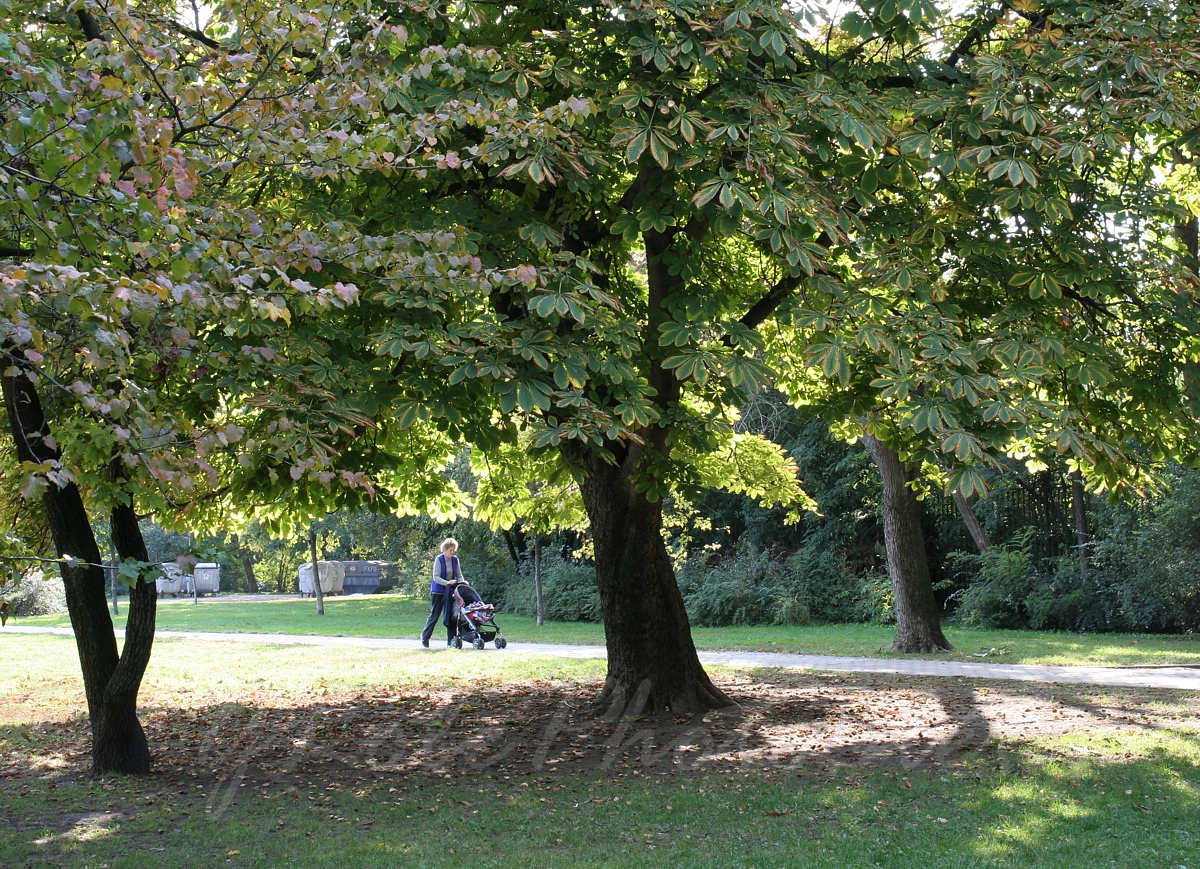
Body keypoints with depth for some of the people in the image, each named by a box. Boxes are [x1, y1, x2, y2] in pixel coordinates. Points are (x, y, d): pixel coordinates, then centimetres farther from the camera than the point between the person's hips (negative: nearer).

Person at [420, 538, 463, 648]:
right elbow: (436, 577, -16)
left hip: (450, 592, 4)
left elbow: (459, 575, 9)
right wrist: (447, 582, -30)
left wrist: (461, 582, -13)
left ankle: (451, 640, 5)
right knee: (434, 615, 1)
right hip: (438, 591, -4)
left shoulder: (455, 559, 4)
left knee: (451, 615, 1)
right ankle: (425, 637, 16)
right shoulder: (439, 559, -10)